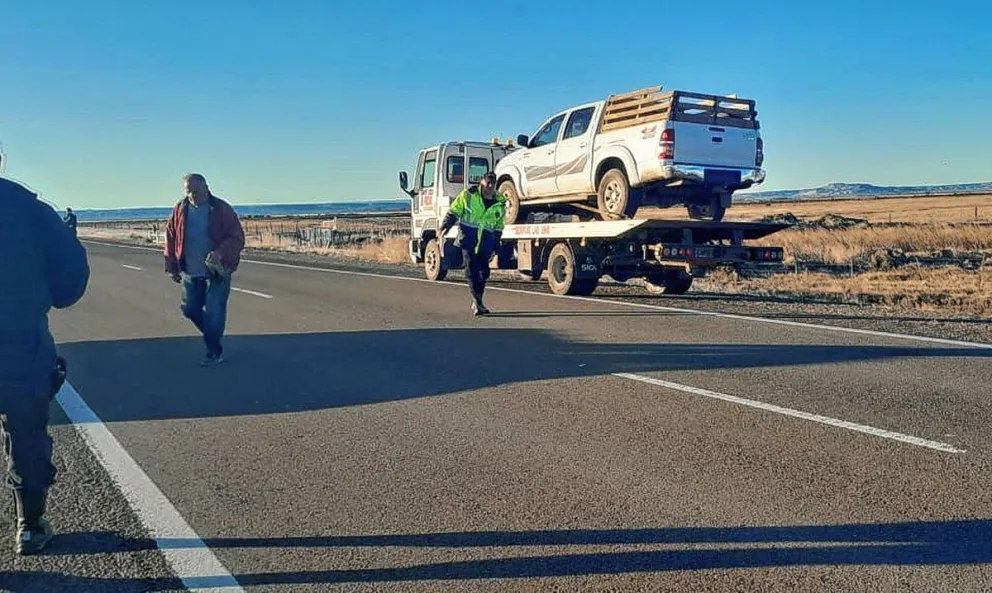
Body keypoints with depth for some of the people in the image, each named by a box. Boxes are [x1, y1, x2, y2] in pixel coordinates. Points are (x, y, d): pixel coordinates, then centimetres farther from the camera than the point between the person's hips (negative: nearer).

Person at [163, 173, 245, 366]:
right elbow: (171, 238, 10)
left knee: (214, 313, -5)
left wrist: (221, 252, -31)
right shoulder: (180, 210, 2)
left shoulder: (222, 210, -9)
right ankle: (213, 336, 35)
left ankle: (214, 352, 10)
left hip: (218, 271, -5)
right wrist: (172, 266, 7)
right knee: (190, 308, 11)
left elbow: (237, 238, -13)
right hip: (191, 272, 5)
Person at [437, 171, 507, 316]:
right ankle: (477, 302, -9)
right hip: (468, 239, -3)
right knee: (472, 271, -10)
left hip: (485, 244, 3)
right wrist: (444, 227, -11)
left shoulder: (500, 204, 9)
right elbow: (453, 212, 3)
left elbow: (498, 228, 15)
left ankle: (477, 302, 20)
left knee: (484, 272, 5)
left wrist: (495, 248, 12)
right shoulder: (468, 195, -1)